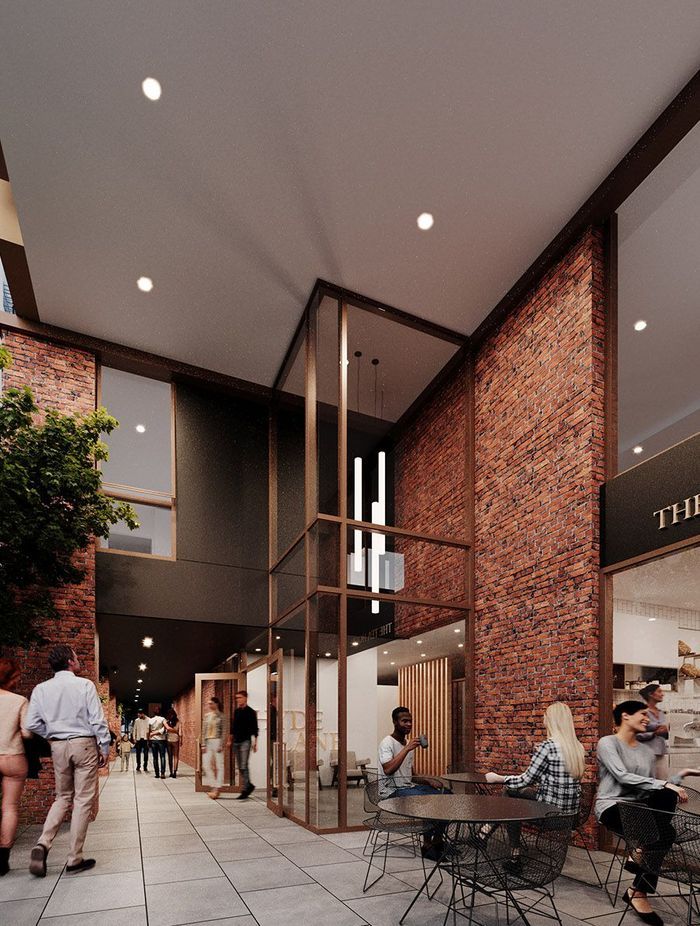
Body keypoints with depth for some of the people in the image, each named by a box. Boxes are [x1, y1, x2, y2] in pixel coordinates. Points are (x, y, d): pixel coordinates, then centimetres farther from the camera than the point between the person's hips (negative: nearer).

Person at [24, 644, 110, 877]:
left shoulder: (41, 688, 1)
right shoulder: (84, 685, -10)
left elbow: (32, 724, -2)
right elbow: (97, 720, -10)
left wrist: (53, 735, 14)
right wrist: (105, 748, -1)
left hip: (58, 747, 4)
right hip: (84, 744, -4)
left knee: (63, 798, 20)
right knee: (83, 801, 4)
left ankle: (42, 844, 1)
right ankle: (74, 859, 8)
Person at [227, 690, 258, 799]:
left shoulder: (250, 712, -5)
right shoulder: (236, 711, 12)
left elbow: (254, 729, -6)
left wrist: (255, 743, -10)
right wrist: (230, 739, 14)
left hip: (245, 741, -7)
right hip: (236, 741, 7)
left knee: (243, 767, -10)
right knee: (240, 767, 10)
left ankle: (245, 790, -7)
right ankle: (249, 785, 23)